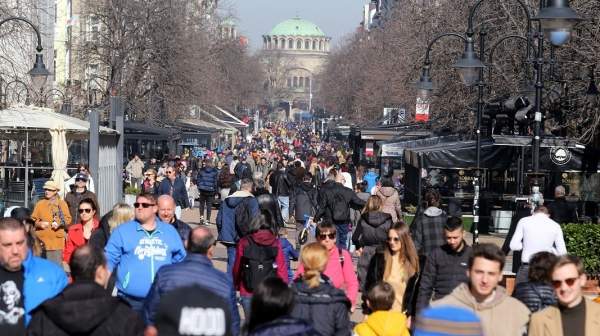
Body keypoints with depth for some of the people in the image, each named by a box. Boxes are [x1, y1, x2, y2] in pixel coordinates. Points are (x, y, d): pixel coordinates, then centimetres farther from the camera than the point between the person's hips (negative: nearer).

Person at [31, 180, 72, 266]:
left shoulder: (62, 203, 9)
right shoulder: (39, 204, 11)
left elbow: (68, 219, 6)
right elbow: (33, 220, 10)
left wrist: (59, 223, -12)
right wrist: (39, 224, -10)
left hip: (57, 240, -1)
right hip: (42, 240, 1)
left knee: (57, 264, -4)